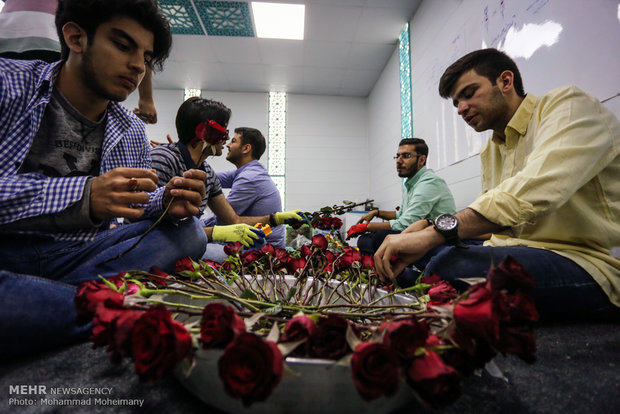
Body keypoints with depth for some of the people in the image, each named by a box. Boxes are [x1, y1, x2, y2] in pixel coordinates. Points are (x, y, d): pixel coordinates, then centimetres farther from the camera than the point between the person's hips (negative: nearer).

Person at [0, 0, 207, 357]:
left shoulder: (134, 132, 10)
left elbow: (135, 206, 13)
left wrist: (166, 203, -10)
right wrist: (82, 196, -30)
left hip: (75, 257, 4)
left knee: (188, 232, -14)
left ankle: (34, 298, -17)